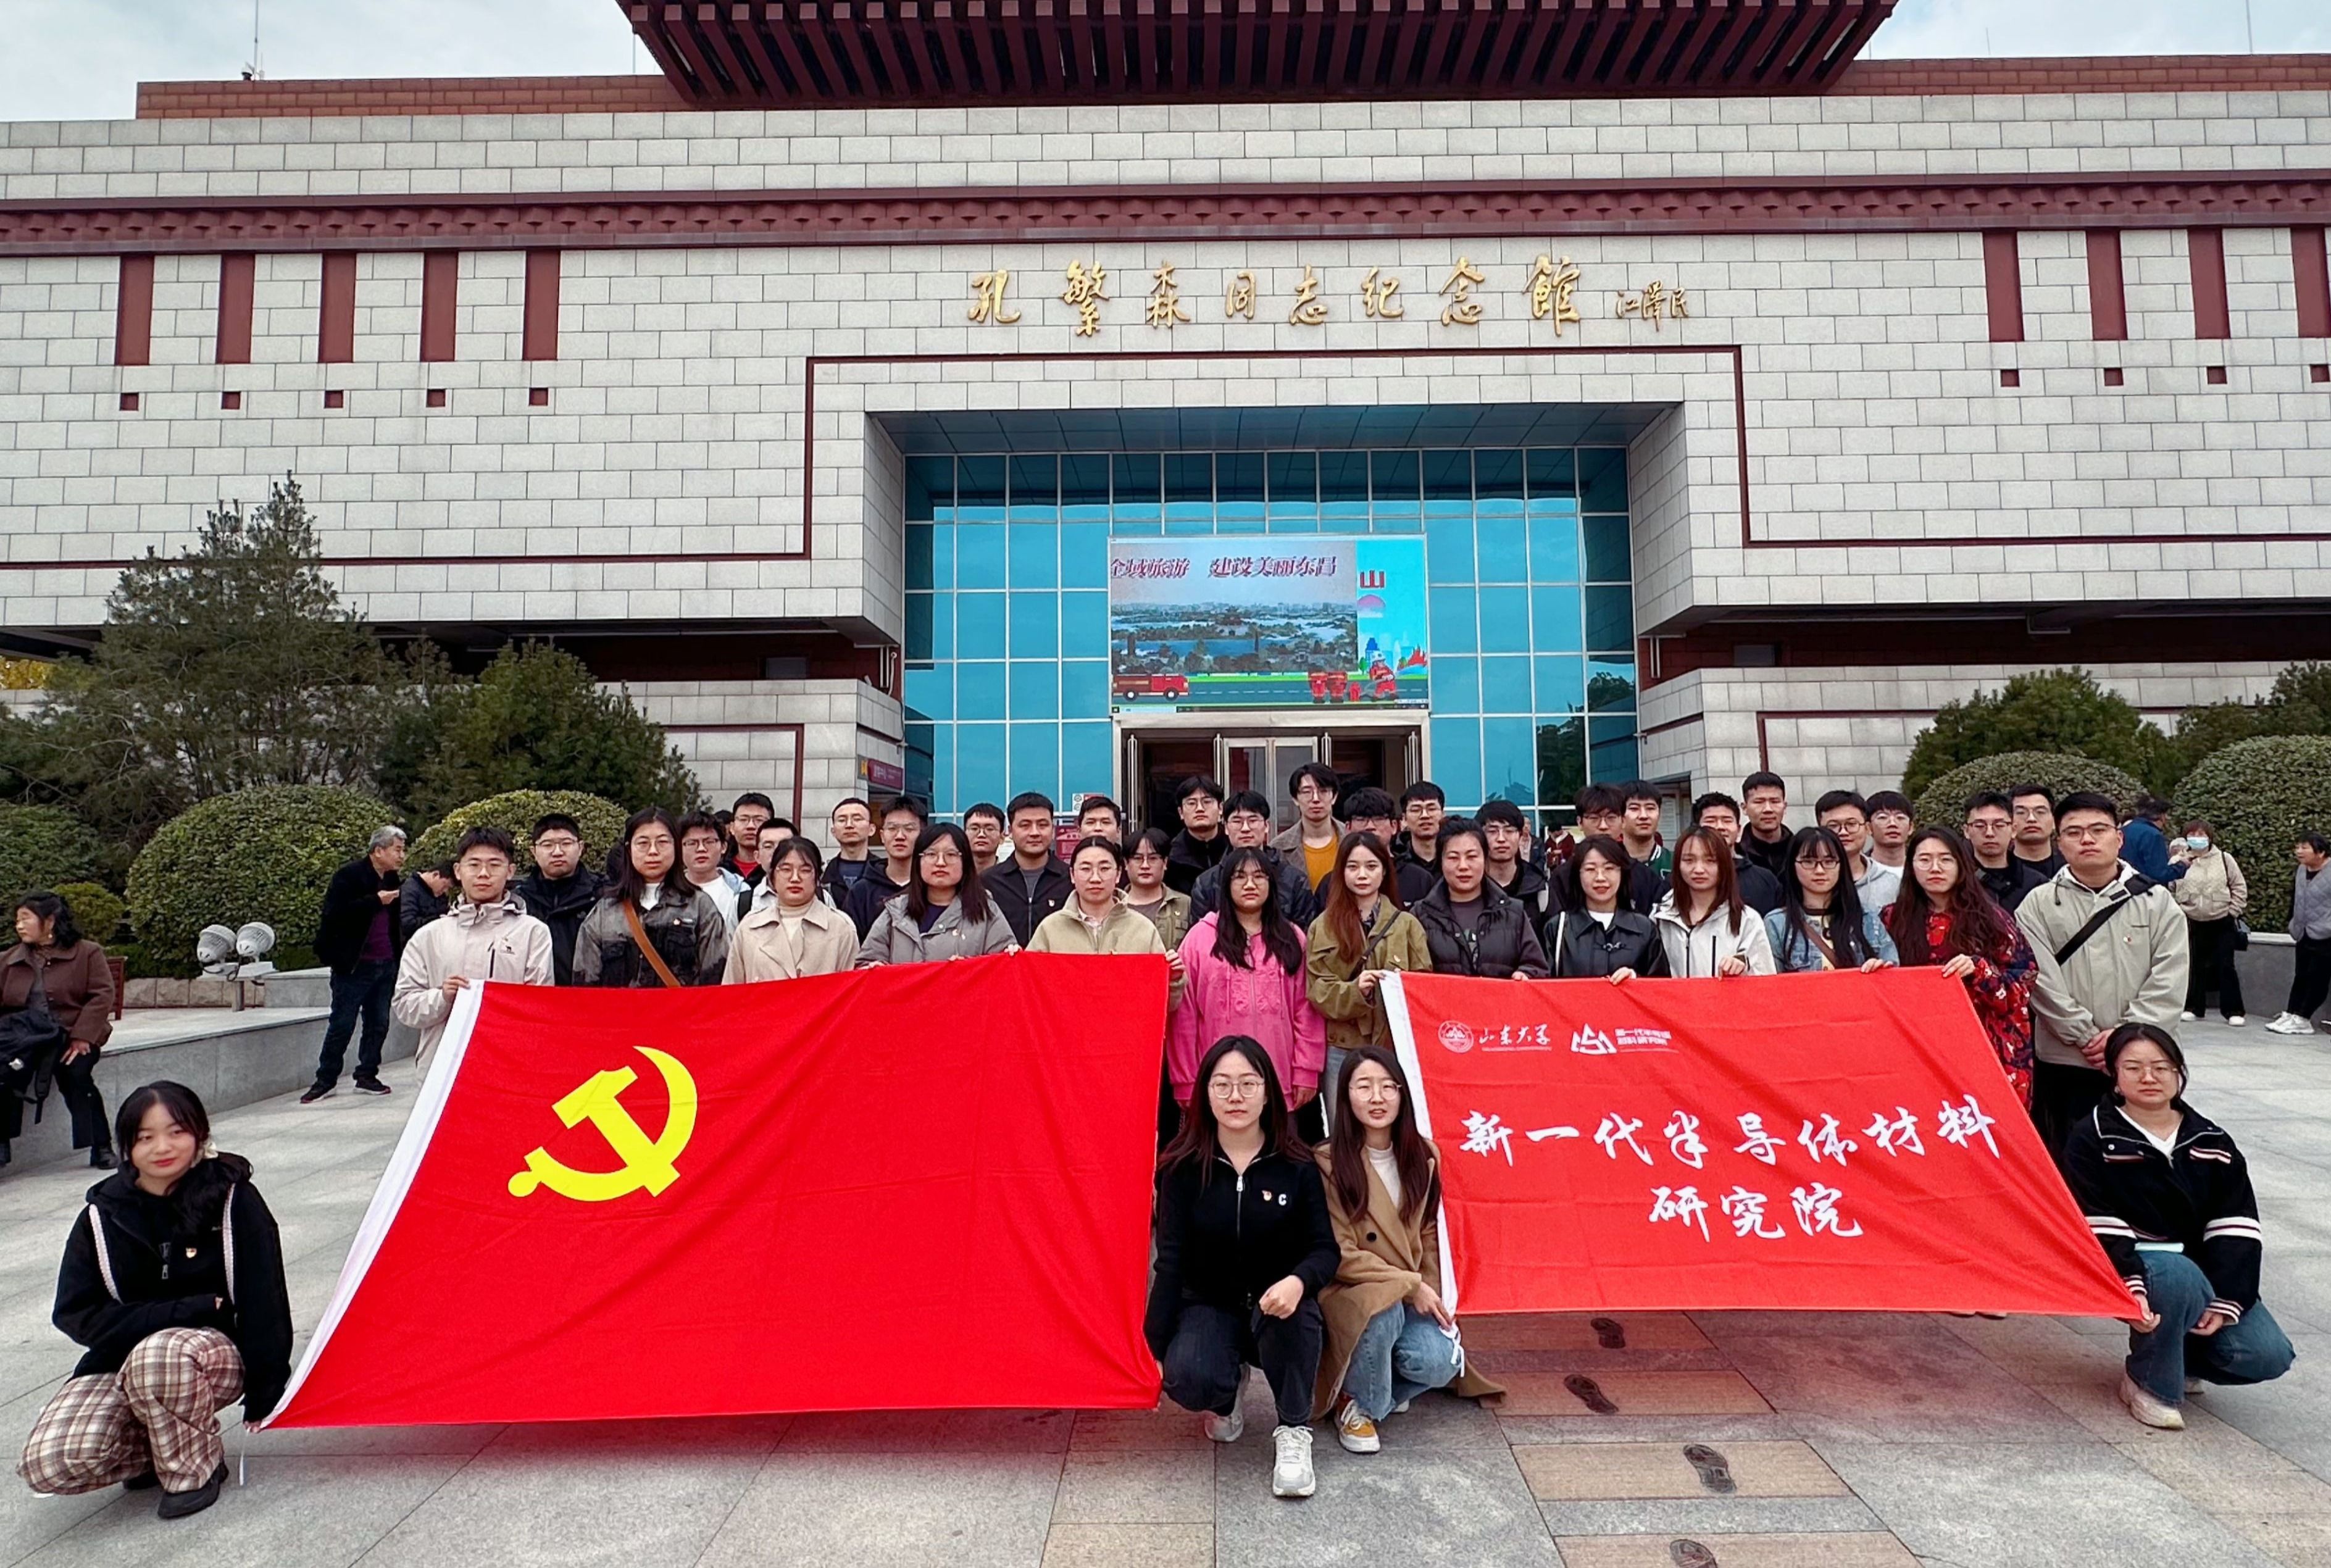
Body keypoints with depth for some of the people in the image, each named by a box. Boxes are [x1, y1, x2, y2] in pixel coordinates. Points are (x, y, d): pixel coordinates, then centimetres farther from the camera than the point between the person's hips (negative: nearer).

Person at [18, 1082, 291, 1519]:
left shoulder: (233, 1199, -10)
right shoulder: (103, 1216, -3)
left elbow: (264, 1298, -9)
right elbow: (77, 1315, -6)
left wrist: (265, 1391, -10)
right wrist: (193, 1309, -20)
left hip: (213, 1355, -3)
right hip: (119, 1359, 3)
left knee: (159, 1356, -37)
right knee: (47, 1463, -22)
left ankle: (194, 1469, -9)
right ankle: (158, 1449, 9)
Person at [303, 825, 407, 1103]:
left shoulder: (392, 879, 12)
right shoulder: (348, 876, -9)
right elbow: (335, 913, -20)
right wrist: (376, 901, -22)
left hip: (386, 964, 6)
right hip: (355, 965, -6)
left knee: (379, 1025, 10)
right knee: (342, 1024, 1)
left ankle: (367, 1076, 20)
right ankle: (325, 1080, 13)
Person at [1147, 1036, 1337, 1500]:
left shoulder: (1297, 1166, -8)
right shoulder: (1184, 1167, -8)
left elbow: (1326, 1248, -10)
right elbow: (1170, 1258, -8)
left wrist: (1298, 1281, -34)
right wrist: (1157, 1345, -13)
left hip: (1277, 1309, 0)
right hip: (1209, 1306, 1)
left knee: (1296, 1305, -35)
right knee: (1189, 1380, -30)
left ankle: (1294, 1432, -10)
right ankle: (1227, 1388, 11)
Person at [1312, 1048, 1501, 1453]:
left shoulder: (1423, 1156, 1)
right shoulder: (1328, 1161, -17)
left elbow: (1427, 1236, 10)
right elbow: (1341, 1255, -16)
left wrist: (1431, 1296, -1)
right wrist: (1410, 1286, -18)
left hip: (1412, 1296, 4)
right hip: (1350, 1292, -4)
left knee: (1437, 1365, -22)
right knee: (1382, 1312, -36)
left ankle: (1386, 1387, 14)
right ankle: (1359, 1404, -5)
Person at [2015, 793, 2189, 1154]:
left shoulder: (2156, 901, 5)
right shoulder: (2039, 905, 1)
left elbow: (2169, 982, -3)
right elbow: (2042, 981, -7)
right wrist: (2087, 1037, -12)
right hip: (2063, 1066, -1)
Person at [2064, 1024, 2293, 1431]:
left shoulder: (2211, 1142, 8)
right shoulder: (2092, 1138, -6)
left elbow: (2236, 1227, 0)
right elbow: (2098, 1227, -13)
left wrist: (2226, 1300, -12)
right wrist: (2131, 1286, -28)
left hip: (2202, 1268, 5)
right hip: (2131, 1264, -4)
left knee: (2268, 1356, -15)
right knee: (2180, 1279, -36)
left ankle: (2180, 1356, 17)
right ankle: (2147, 1383, -11)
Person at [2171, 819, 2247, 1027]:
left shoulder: (2224, 858, -2)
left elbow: (2240, 887, 2)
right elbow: (2169, 889, 4)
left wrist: (2233, 911, -3)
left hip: (2222, 923, -1)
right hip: (2192, 923, 1)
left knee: (2226, 966, 0)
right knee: (2194, 966, 9)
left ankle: (2233, 1011, 7)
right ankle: (2193, 1008, 19)